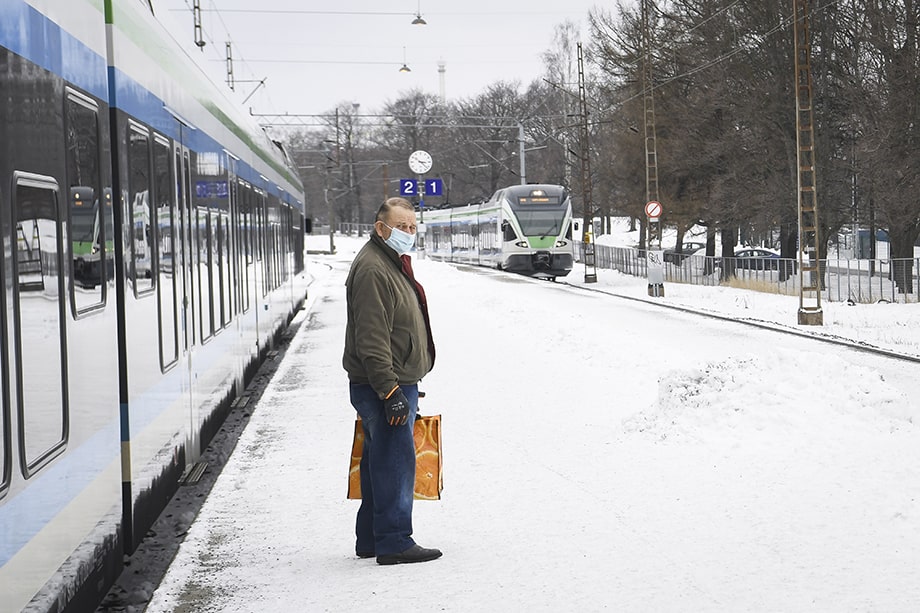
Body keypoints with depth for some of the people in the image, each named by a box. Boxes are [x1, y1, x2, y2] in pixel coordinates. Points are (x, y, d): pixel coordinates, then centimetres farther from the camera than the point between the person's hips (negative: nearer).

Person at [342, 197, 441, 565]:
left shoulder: (394, 265, 19)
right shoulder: (371, 269, -16)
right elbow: (371, 339, -22)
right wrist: (391, 390, -25)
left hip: (397, 384, 11)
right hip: (383, 387, -11)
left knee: (382, 463, 14)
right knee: (395, 463, -8)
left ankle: (371, 540, 21)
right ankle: (394, 543, -4)